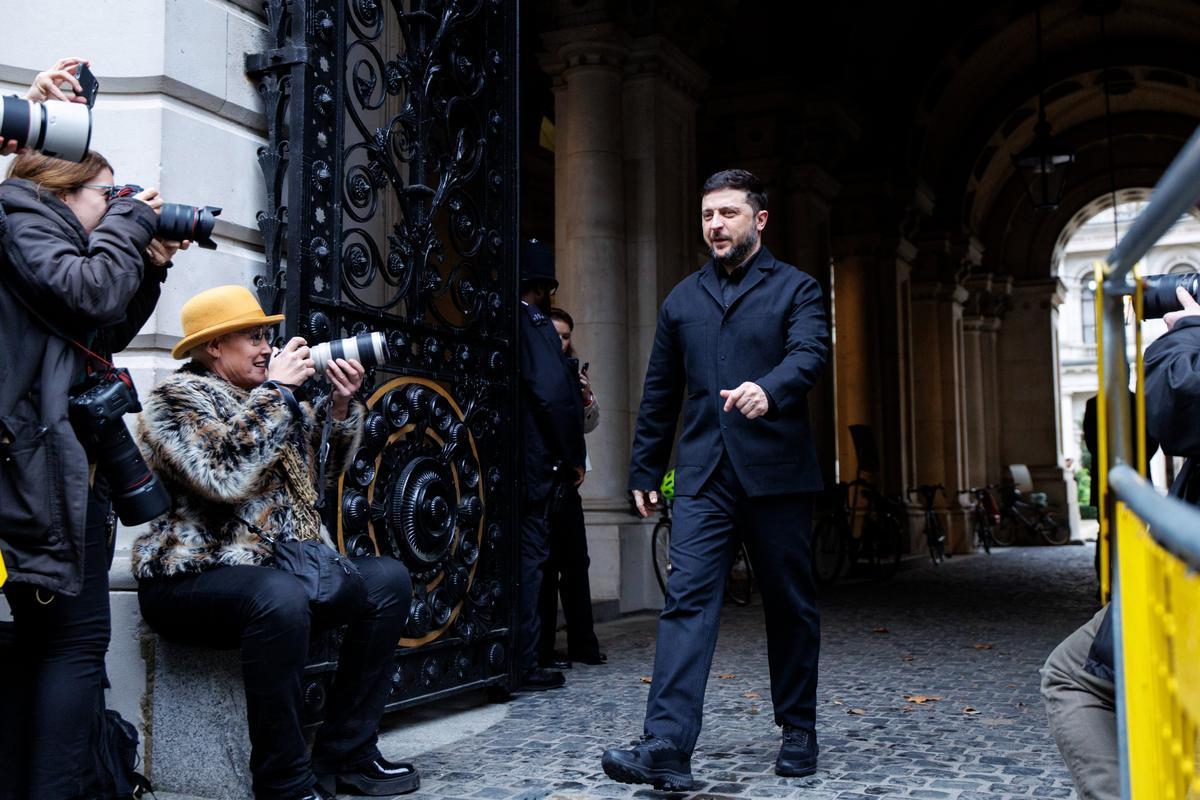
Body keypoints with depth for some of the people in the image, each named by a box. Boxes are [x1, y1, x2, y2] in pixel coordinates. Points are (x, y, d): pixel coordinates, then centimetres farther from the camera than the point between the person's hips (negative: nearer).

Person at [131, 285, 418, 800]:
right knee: (280, 596, -38)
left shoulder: (273, 397, 16)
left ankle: (345, 756, -3)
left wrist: (341, 403, 1)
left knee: (388, 578, -5)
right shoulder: (177, 396, -6)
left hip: (280, 568, 8)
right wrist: (276, 390, -16)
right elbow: (225, 475, -24)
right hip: (193, 577, -8)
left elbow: (326, 465, 18)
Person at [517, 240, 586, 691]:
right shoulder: (535, 323, -9)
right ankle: (523, 665, 3)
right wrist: (574, 457, -9)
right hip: (535, 461, -7)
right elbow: (557, 395, -19)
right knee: (530, 555, -1)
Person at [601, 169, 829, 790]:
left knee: (790, 605, 8)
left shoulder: (796, 289, 5)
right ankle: (667, 747, -13)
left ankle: (798, 733, 25)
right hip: (702, 476, 2)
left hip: (776, 473, -2)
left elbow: (809, 354, -14)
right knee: (686, 600, -9)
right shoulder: (682, 300, 16)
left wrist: (769, 390, -35)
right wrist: (644, 470, 16)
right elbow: (659, 393, 18)